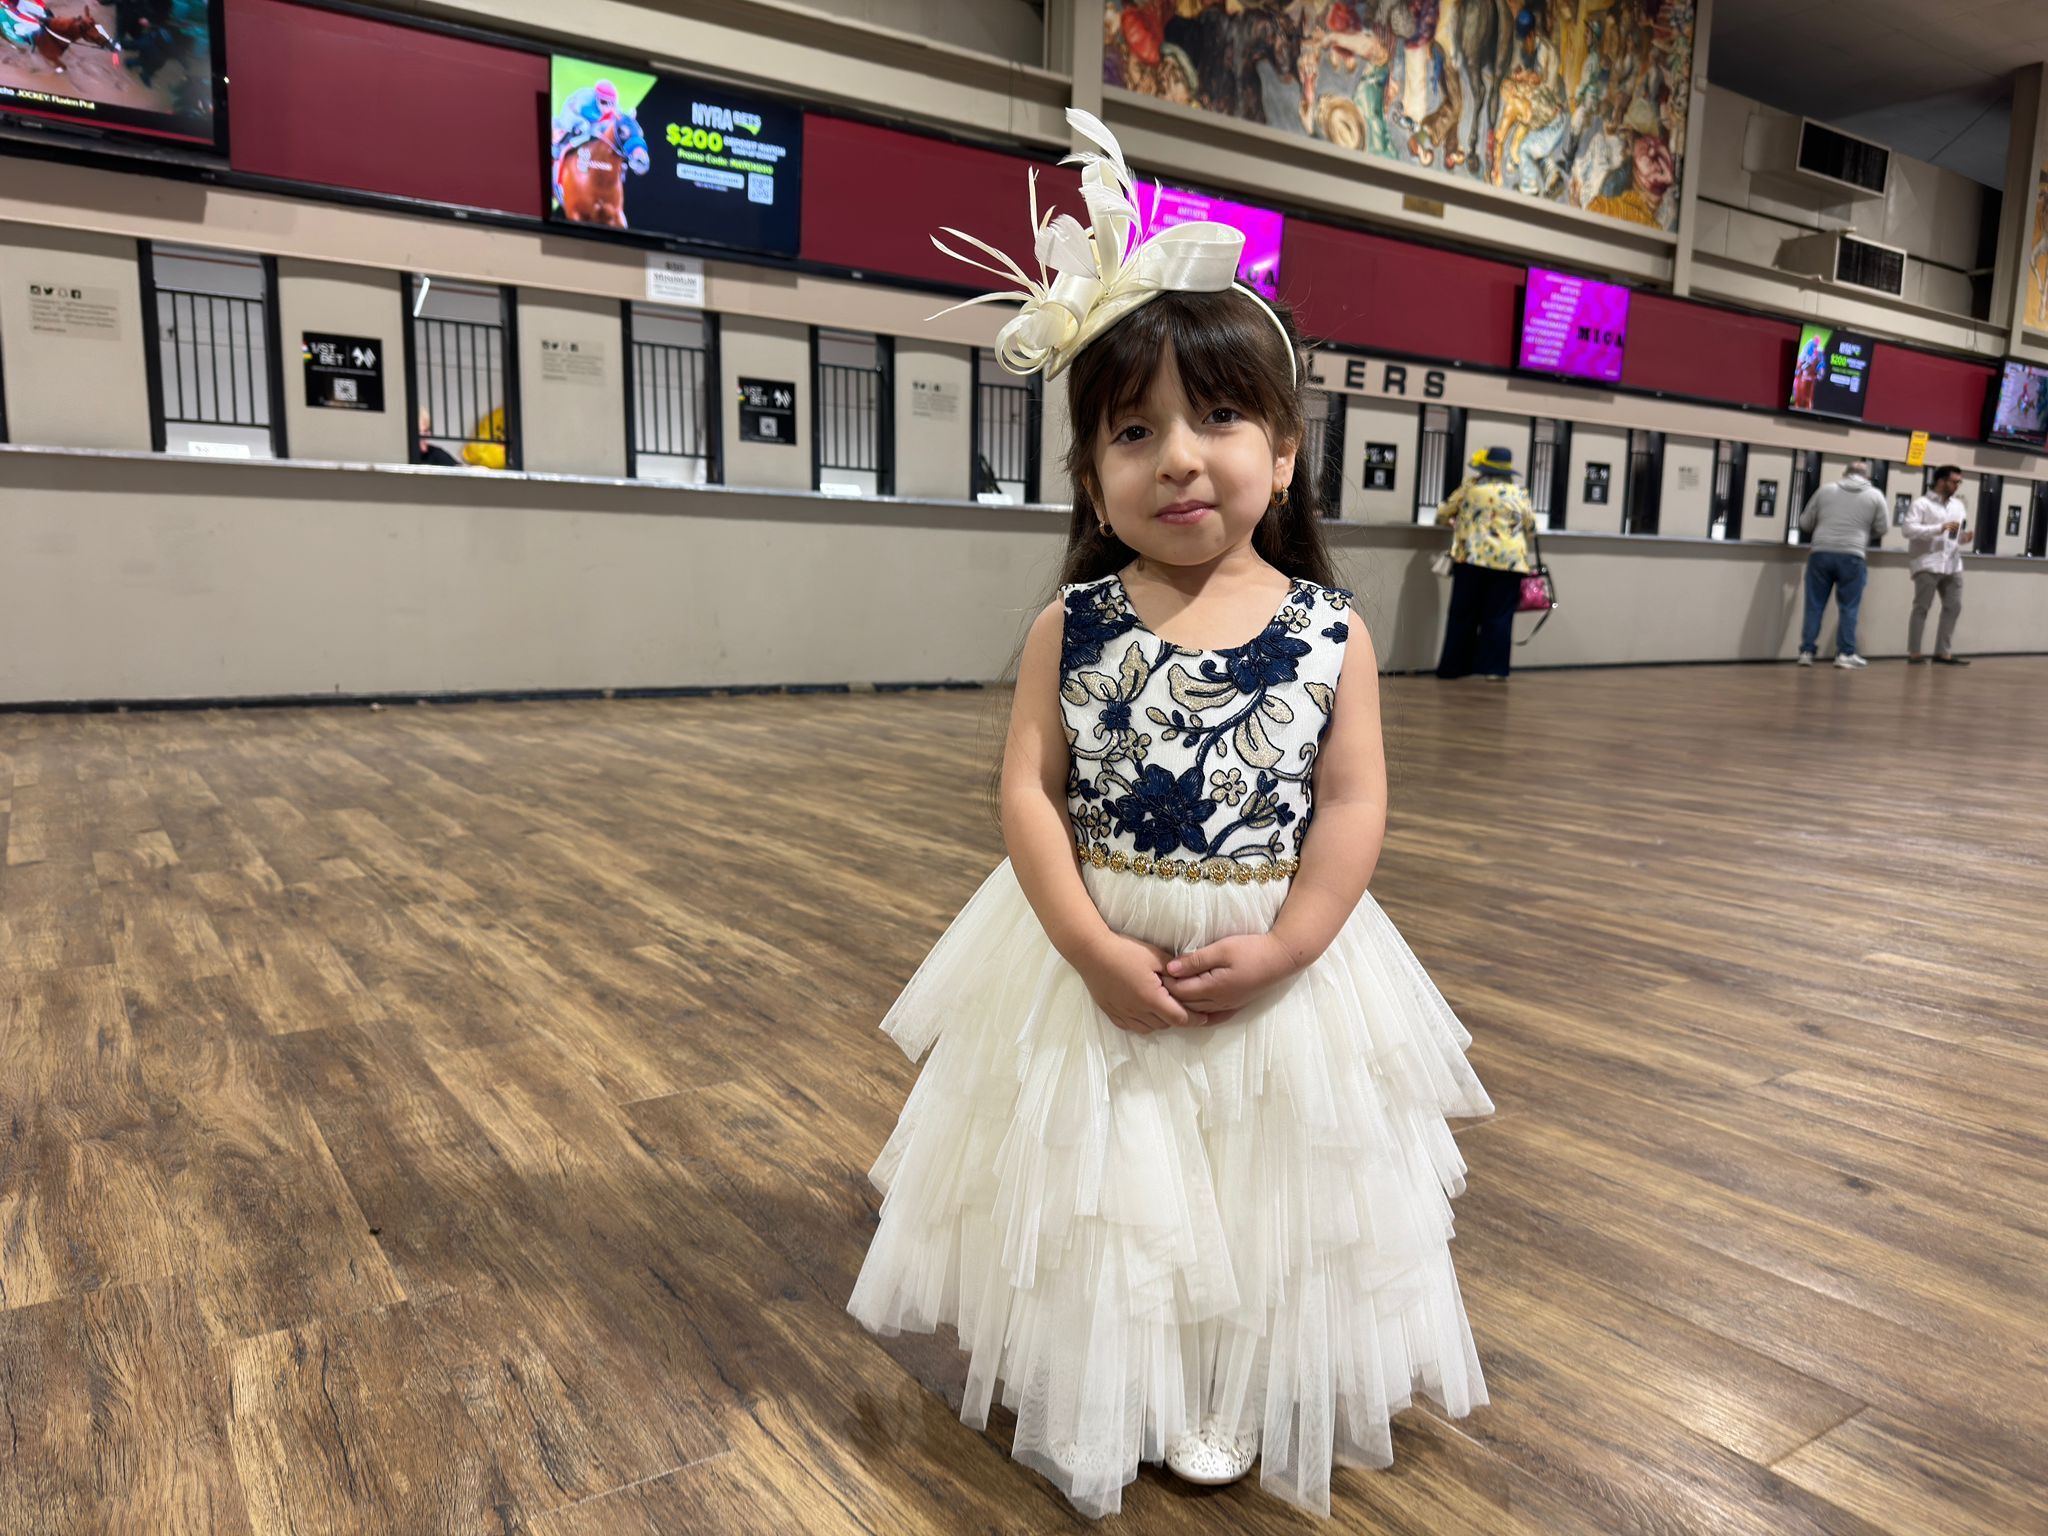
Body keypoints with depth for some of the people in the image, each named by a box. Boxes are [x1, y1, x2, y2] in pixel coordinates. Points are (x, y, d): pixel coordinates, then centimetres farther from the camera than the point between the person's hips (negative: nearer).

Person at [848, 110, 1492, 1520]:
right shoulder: (1072, 628, -8)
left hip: (1280, 968, 0)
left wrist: (1282, 945, -16)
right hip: (1092, 962, 0)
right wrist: (1095, 945, -18)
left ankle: (1252, 1405, 41)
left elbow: (1354, 805, -6)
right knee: (1100, 1196, 16)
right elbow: (1031, 791, -9)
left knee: (1259, 1203, 16)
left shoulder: (1330, 634, -7)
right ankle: (1087, 1401, 42)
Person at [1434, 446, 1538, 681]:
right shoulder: (1519, 493, 6)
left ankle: (1453, 667, 8)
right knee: (1499, 617, 3)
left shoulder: (1470, 487, 4)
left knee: (1463, 615, 5)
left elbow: (1442, 515, 12)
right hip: (1509, 561, 0)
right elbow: (1531, 527, 16)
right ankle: (1493, 668, -1)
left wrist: (1455, 524, 34)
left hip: (1472, 558, 0)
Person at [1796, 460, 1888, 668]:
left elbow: (1804, 523, 11)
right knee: (1848, 608, 6)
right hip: (1852, 557, -1)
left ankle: (1807, 652, 6)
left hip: (1821, 554, 1)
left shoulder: (1825, 489, 10)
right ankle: (1845, 653, 6)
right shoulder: (1875, 496, 8)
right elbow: (1880, 530, 11)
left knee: (1815, 606, 5)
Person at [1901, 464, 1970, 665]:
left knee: (1953, 607, 6)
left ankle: (1943, 652, 13)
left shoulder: (1958, 505, 17)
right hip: (1928, 564, -7)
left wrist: (1965, 537, -1)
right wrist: (1940, 528, -23)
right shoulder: (1921, 503, -3)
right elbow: (1908, 528, -16)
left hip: (1953, 565, 7)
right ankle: (1914, 652, 3)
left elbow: (1958, 535, 22)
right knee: (1921, 608, -2)